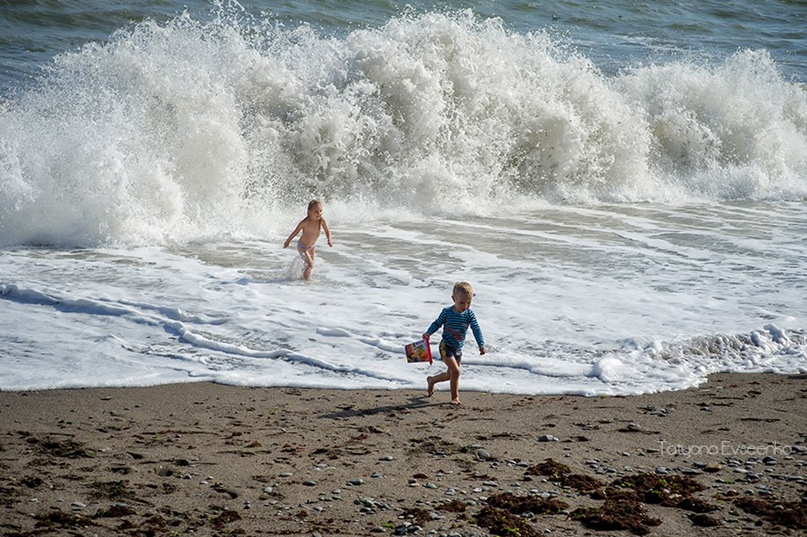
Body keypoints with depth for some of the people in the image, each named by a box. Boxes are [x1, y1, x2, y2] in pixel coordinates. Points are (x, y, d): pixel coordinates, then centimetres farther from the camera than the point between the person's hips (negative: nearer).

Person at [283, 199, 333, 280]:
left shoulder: (321, 221, -20)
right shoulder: (305, 222, -29)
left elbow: (327, 231, -2)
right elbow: (295, 232, -14)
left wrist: (329, 240, -20)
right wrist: (288, 241, -1)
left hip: (312, 246, 5)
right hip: (302, 246, -5)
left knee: (310, 265, 15)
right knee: (310, 265, -14)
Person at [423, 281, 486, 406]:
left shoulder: (470, 314, -6)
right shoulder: (447, 312, -12)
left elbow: (476, 330, -10)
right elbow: (437, 323, 1)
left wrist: (481, 345, -22)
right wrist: (428, 333, -14)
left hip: (458, 349, 5)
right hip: (446, 347, -5)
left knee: (449, 375, 14)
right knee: (456, 371, -17)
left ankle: (431, 380, 42)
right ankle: (455, 397, -2)